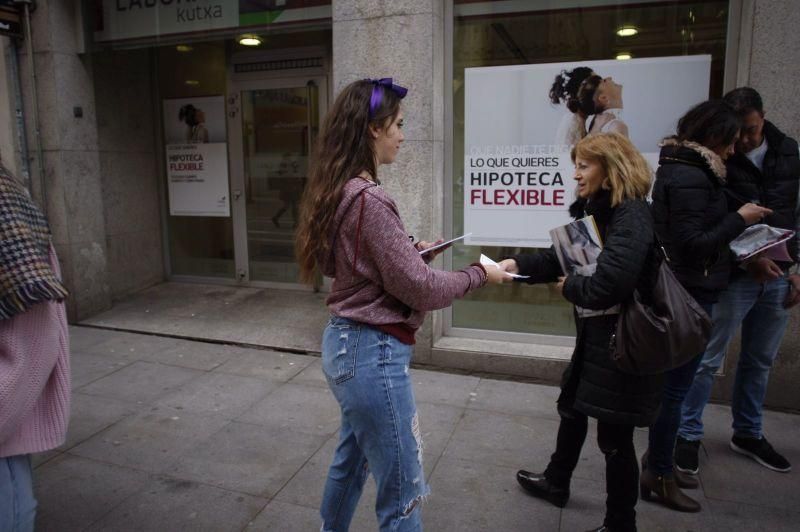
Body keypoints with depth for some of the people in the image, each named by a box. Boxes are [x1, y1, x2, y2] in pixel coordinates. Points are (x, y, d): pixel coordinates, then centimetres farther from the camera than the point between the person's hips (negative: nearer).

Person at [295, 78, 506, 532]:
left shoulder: (339, 192, 5)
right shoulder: (369, 199, -23)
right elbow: (421, 290, -19)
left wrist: (412, 251, 7)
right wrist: (480, 274, -5)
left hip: (344, 342, 10)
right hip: (373, 352, -10)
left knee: (352, 459, 28)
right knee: (403, 492, 6)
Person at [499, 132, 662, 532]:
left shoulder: (631, 215, -23)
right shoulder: (593, 210, 8)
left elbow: (610, 283, -33)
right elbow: (564, 256, 9)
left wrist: (570, 288, -14)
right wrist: (520, 264, -5)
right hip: (595, 333, 10)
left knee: (614, 436, 5)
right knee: (572, 407, 24)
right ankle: (556, 483, 47)